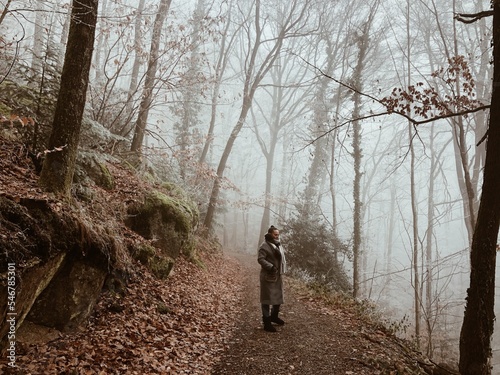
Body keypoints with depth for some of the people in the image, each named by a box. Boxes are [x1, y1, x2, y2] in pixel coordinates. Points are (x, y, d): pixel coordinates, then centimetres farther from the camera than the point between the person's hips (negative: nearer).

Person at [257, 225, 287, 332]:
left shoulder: (278, 245, 13)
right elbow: (260, 259, -21)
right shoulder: (264, 246, -14)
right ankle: (267, 323, 1)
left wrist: (282, 269, 11)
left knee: (278, 296, 18)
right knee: (267, 298, -4)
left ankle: (274, 316, 37)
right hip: (268, 276, -9)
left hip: (277, 275, 9)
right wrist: (271, 267, -30)